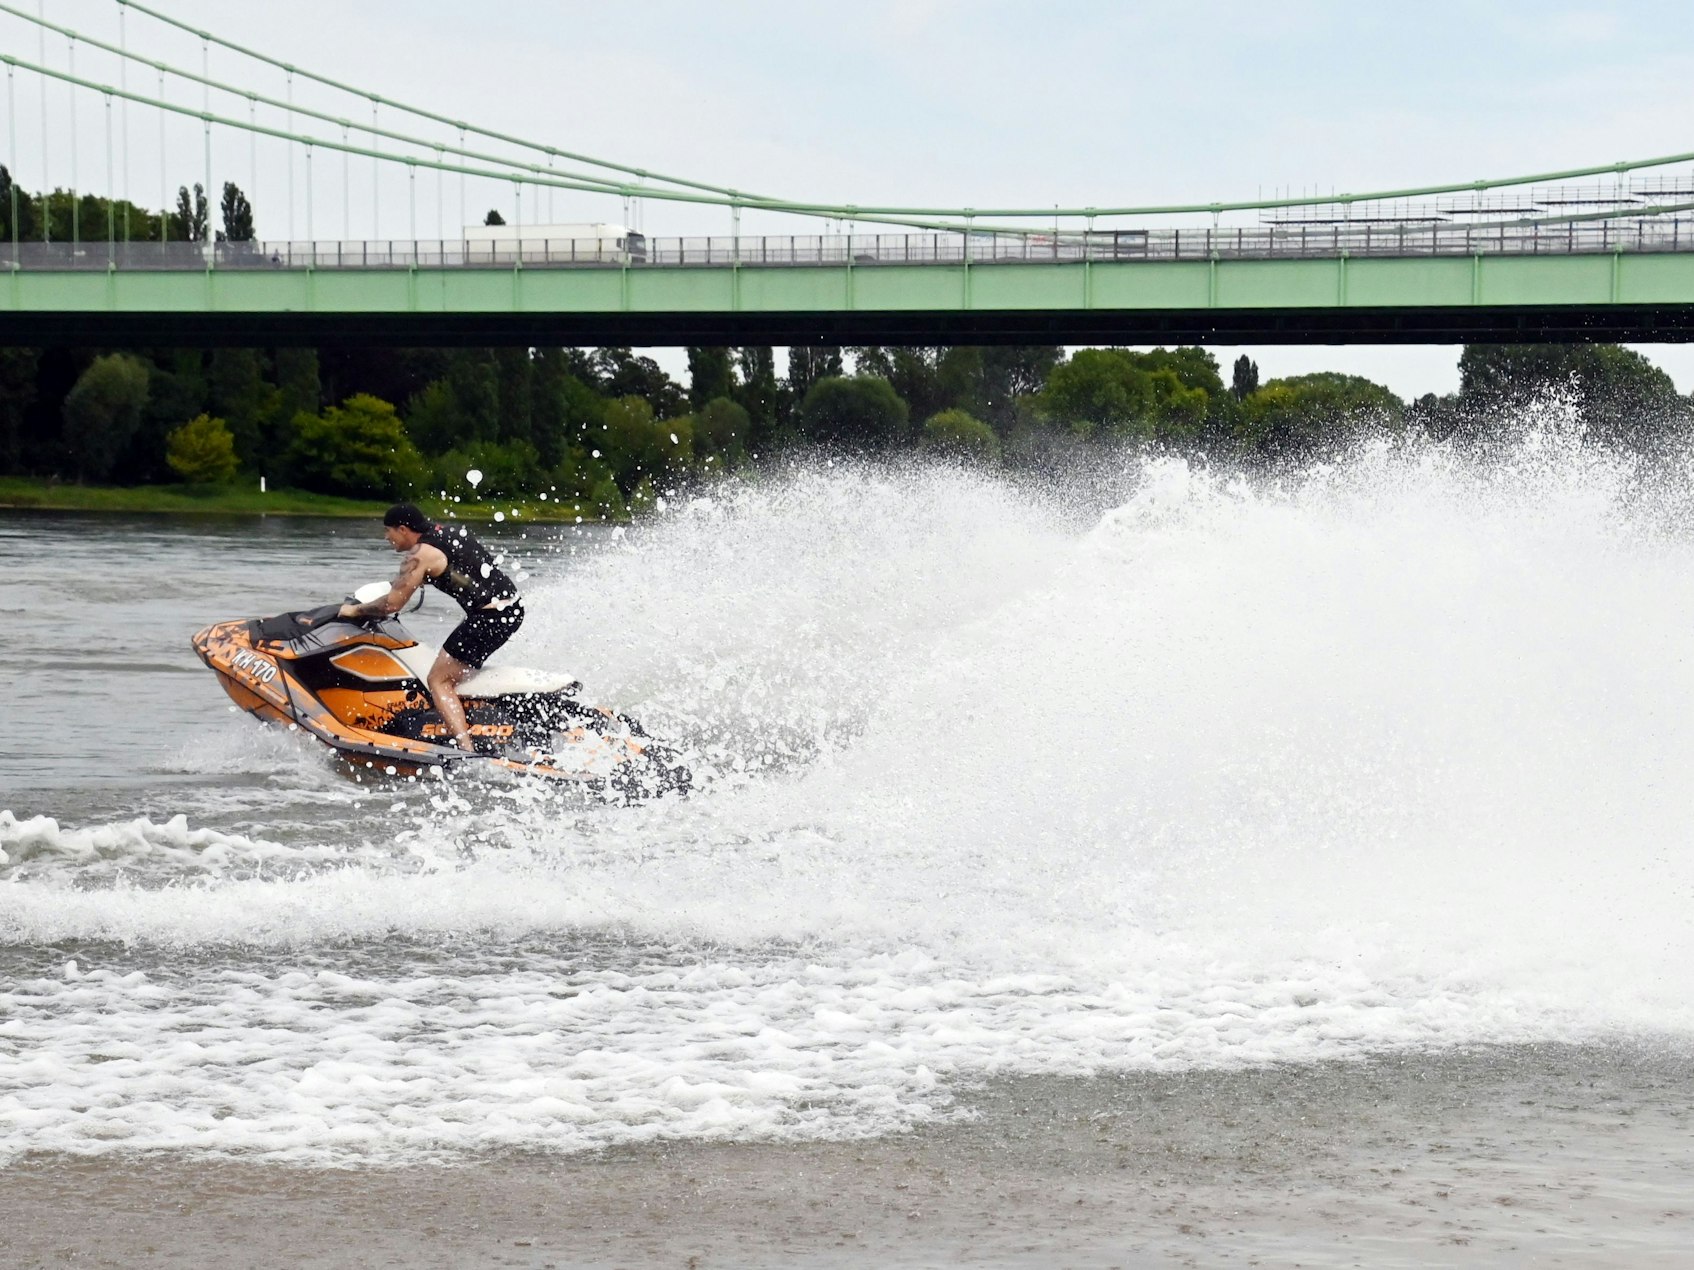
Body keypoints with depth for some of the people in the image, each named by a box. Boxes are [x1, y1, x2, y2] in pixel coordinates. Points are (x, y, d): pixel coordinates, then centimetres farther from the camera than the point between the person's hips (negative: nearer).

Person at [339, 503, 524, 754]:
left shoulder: (420, 555, -9)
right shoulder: (451, 533, 17)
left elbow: (393, 603, -9)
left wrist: (354, 610, 7)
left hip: (488, 617, -9)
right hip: (513, 606, 9)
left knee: (439, 680, -7)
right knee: (458, 665, 31)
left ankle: (466, 750, -22)